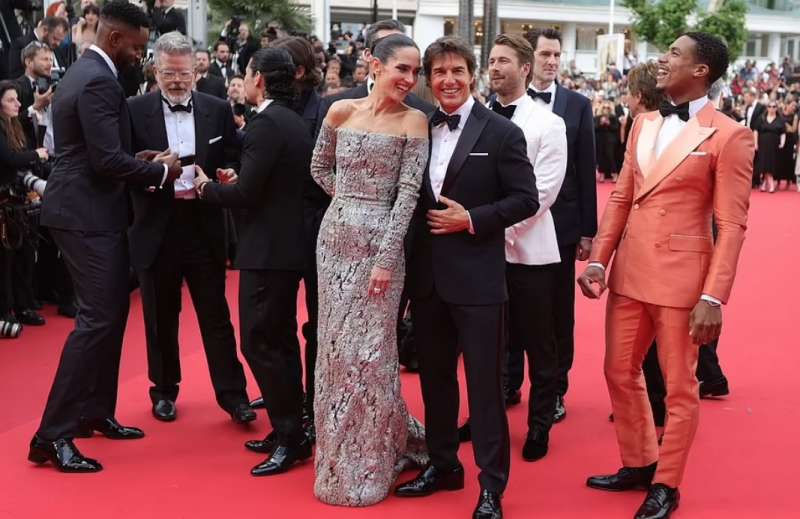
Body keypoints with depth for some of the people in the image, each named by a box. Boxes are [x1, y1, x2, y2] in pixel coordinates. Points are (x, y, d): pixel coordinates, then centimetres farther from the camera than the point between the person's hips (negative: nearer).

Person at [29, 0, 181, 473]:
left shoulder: (86, 72, 15)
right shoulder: (99, 82, -18)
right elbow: (108, 161, -24)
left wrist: (143, 159, 8)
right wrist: (161, 171, -11)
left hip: (89, 211, 11)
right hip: (88, 216, -11)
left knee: (110, 313, 16)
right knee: (97, 319, -10)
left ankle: (95, 412, 26)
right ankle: (53, 435, -7)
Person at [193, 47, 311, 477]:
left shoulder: (266, 124, -17)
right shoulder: (293, 122, 13)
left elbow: (246, 193, -20)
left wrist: (206, 187, -3)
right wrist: (235, 181, 12)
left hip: (267, 249, -10)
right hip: (288, 244, 10)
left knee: (260, 342, -6)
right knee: (281, 340, 15)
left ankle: (291, 439, -2)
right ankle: (289, 430, 23)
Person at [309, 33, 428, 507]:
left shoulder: (414, 122, -5)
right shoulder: (342, 111, 3)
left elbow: (408, 193, -10)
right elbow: (320, 168, 16)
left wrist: (387, 258, -15)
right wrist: (351, 199, 4)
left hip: (382, 241, -3)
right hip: (336, 236, 3)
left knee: (371, 347, 2)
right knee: (337, 343, 11)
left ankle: (370, 464, 18)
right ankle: (340, 457, 28)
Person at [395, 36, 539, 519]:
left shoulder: (502, 132, -6)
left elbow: (526, 200, -9)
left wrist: (472, 220, -16)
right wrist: (413, 248, 2)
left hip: (477, 277, -5)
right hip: (428, 275, 6)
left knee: (485, 383, 1)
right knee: (435, 376, 16)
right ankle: (443, 464, 32)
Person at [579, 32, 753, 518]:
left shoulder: (729, 135, -9)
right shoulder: (644, 124, 10)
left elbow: (732, 224, -12)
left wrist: (713, 298, -17)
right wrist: (598, 259, 4)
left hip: (681, 275, -6)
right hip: (629, 270, 6)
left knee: (679, 386, 7)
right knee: (620, 373, 15)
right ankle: (638, 464, 35)